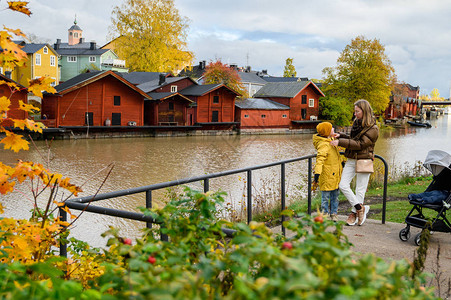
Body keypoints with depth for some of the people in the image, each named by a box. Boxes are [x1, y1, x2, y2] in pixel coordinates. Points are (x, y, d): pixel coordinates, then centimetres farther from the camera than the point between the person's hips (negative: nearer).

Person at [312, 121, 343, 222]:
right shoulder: (323, 144, -21)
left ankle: (333, 214, 29)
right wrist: (317, 174, -38)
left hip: (335, 175, 9)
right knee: (325, 196, 2)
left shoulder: (330, 140, 9)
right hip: (327, 176, -9)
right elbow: (320, 160, -30)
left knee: (335, 196, 17)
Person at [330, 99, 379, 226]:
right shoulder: (356, 122, 12)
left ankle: (354, 213, 16)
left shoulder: (373, 129, -11)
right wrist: (341, 136, 5)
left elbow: (360, 144, -18)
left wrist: (340, 142, -20)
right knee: (342, 185, -3)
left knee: (360, 190, 3)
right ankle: (360, 208, 9)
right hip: (351, 160, 7)